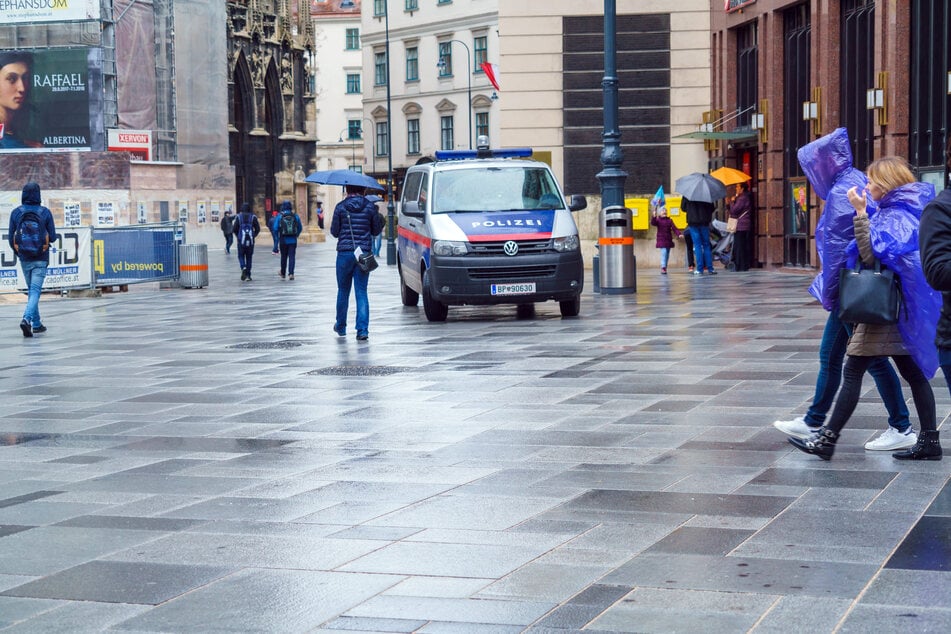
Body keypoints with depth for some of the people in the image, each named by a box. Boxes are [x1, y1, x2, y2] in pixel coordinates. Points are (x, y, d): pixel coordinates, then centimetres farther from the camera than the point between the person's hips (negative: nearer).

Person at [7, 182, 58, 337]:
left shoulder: (16, 212, -3)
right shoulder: (45, 212, -8)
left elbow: (11, 238, 0)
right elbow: (53, 237, -5)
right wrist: (52, 237, 19)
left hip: (25, 259, 3)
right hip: (41, 259, -3)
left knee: (31, 290, 18)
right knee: (35, 290, -5)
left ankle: (36, 324, 22)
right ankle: (27, 318, -26)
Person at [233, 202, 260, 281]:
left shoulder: (238, 217, -1)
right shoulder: (253, 217, 0)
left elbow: (235, 229, -2)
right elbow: (258, 229, -2)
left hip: (241, 240, -1)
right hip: (250, 241, 1)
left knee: (241, 256, 9)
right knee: (249, 257, 9)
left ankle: (243, 268, -20)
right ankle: (248, 275, 9)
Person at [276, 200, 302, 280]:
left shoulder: (280, 217, -6)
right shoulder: (295, 216, -1)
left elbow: (276, 228, -7)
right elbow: (300, 228, 7)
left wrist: (278, 238, 7)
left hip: (283, 240, 0)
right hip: (293, 240, 0)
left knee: (283, 257, 13)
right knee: (292, 256, 1)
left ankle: (283, 274, 24)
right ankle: (291, 273, -12)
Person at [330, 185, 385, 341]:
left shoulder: (340, 207, -2)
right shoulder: (371, 207, 1)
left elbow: (334, 232, 1)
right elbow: (376, 231, 6)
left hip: (344, 253, -1)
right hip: (363, 254, 1)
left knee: (343, 291, 14)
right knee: (361, 292, 1)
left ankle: (341, 327, 27)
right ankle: (362, 330, -9)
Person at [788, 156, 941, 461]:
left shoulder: (895, 215, -15)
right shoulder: (909, 210, 14)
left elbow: (871, 255, -25)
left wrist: (861, 213, -25)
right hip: (903, 307, 10)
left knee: (853, 371, -7)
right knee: (913, 372, 10)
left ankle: (827, 439, -5)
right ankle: (929, 441, 11)